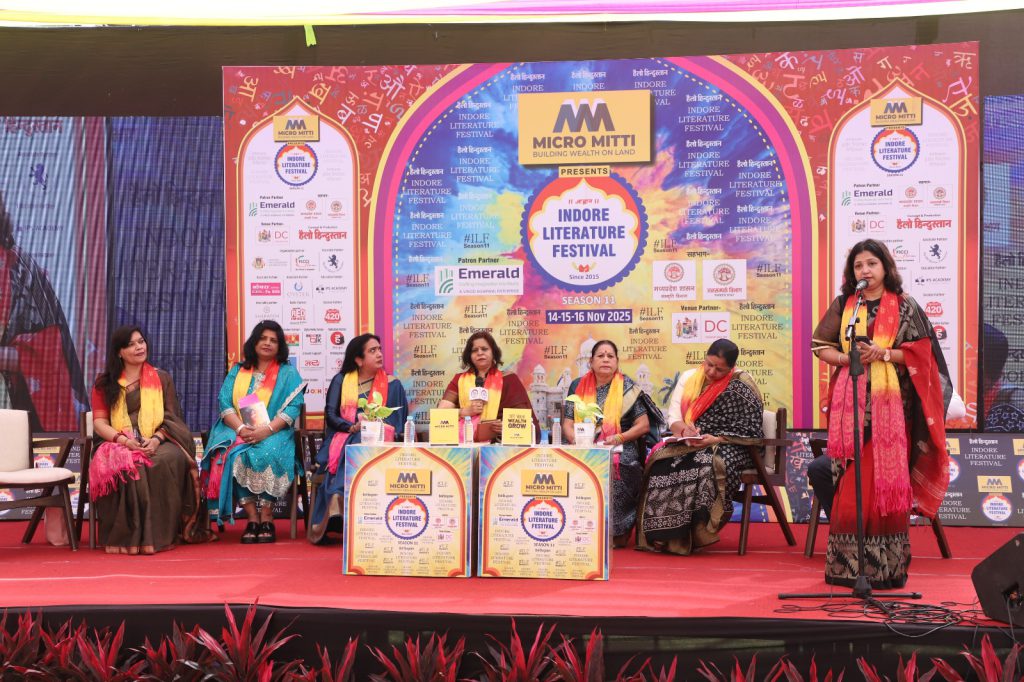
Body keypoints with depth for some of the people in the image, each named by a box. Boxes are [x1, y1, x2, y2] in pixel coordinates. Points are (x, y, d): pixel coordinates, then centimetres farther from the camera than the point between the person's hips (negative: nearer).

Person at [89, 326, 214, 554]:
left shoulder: (162, 379, 16)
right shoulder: (104, 383, 14)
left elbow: (171, 417, 8)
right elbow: (99, 422, 6)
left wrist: (157, 439, -14)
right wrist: (124, 440, -15)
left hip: (157, 443, 0)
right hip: (118, 444, 0)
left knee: (169, 460, -36)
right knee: (121, 466, -37)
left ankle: (160, 535, -32)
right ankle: (128, 536, -34)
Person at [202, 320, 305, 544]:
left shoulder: (288, 373, 9)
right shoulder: (237, 371, 17)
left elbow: (292, 408, -4)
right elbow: (224, 403, 4)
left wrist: (266, 430, -19)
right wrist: (241, 428, -15)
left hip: (274, 434, -2)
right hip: (238, 431, 2)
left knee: (267, 454, -35)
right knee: (230, 455, -31)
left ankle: (267, 519, -25)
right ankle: (252, 518, -26)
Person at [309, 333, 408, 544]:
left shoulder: (392, 385, 15)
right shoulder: (341, 380, 15)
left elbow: (397, 421, 8)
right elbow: (330, 415, 5)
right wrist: (353, 427, -13)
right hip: (343, 438, 0)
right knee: (344, 452, -37)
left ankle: (337, 502, -42)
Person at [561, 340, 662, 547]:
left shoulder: (627, 388, 7)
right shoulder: (578, 386, 14)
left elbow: (643, 425, 3)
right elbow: (568, 424, 10)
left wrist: (618, 438, -12)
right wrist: (577, 440, -12)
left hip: (620, 453, -2)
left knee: (612, 471, -35)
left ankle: (616, 534, -21)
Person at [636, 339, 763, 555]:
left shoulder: (741, 385, -3)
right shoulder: (689, 378, 13)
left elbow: (750, 432, -7)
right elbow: (673, 415, 8)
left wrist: (717, 439, -19)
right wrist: (683, 427, -15)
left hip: (730, 447, -5)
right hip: (689, 445, 5)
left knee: (707, 464, -38)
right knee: (662, 460, -26)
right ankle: (662, 535, -25)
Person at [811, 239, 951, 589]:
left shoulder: (905, 306, 5)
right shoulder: (843, 304, 11)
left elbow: (920, 353, 1)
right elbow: (820, 346, 11)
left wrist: (885, 354, -14)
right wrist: (846, 358, -8)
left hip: (890, 402, -2)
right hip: (851, 400, 2)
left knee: (887, 477, -4)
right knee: (850, 479, -2)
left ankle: (888, 564, 3)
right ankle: (847, 562, 4)